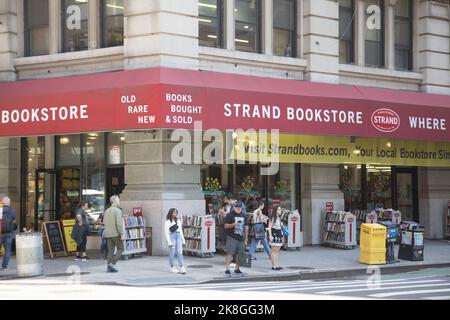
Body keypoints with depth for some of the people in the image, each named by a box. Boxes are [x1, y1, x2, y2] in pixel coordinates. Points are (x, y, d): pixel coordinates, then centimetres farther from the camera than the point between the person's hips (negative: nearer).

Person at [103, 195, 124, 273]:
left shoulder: (107, 211, 12)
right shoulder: (118, 211, -11)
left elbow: (104, 222, 16)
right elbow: (119, 223, -20)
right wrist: (122, 234, -19)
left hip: (108, 234, 7)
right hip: (116, 234, -7)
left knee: (110, 251, 8)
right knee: (120, 249, 5)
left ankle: (109, 267, 2)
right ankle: (112, 263, -8)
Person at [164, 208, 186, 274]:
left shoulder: (178, 221, 16)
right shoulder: (167, 222, 0)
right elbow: (166, 233, -5)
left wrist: (183, 240, 16)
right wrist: (169, 242, -13)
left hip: (178, 236, 4)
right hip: (172, 236, -4)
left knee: (180, 252, -7)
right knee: (172, 253, 0)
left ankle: (181, 268, -15)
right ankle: (172, 267, 13)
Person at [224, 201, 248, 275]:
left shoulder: (244, 216, 14)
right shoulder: (230, 215, -1)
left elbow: (246, 227, 18)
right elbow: (226, 226, -4)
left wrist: (246, 238, 15)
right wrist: (233, 224, -21)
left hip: (241, 238, 5)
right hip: (232, 237, -5)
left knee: (239, 253, 6)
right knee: (230, 252, -9)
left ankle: (237, 268, 15)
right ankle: (227, 269, -9)